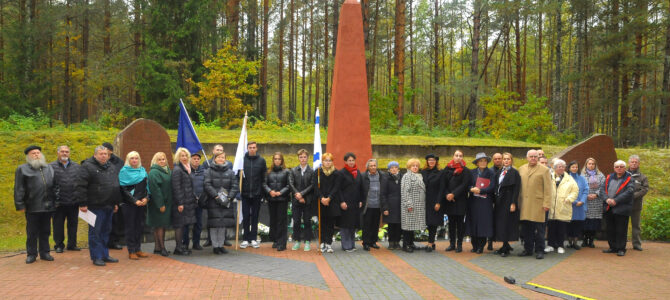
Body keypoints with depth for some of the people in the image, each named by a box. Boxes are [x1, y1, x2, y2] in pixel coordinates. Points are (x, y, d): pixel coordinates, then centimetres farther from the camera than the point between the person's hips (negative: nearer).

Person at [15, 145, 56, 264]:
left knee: (45, 231, 10)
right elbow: (18, 189, -3)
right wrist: (20, 205, -9)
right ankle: (31, 254, 14)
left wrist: (55, 201, 12)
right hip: (32, 207, -4)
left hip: (47, 206, 4)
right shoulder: (22, 169, 1)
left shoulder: (49, 168, 15)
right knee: (32, 232, 4)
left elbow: (54, 185, 17)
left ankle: (44, 252, 19)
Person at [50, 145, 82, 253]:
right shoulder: (51, 167, 0)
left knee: (73, 224, 11)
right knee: (58, 225, 5)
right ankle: (59, 245, 18)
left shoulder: (77, 167, 9)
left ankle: (72, 244, 23)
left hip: (74, 202, 3)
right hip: (59, 203, -3)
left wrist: (81, 198, 3)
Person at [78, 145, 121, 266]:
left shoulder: (111, 167, 15)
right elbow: (81, 186, -12)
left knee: (106, 231, 14)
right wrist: (82, 204, -16)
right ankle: (96, 257, 6)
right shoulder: (88, 166, -7)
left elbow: (116, 185, 24)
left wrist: (116, 202, 21)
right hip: (96, 206, -7)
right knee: (95, 232, -1)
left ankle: (105, 255, 23)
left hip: (109, 206, 7)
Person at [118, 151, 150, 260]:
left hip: (142, 203, 5)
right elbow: (123, 189, -7)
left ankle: (138, 249, 15)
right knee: (130, 227, -1)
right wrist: (135, 201, -14)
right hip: (129, 204, -5)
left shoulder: (142, 170, 14)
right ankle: (131, 251, 4)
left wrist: (146, 198, -4)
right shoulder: (124, 171, -1)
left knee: (140, 226, 7)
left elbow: (146, 186, 13)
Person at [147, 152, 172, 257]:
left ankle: (157, 248, 15)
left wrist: (169, 202, 12)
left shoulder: (168, 171, 14)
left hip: (167, 202, 8)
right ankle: (162, 247, 0)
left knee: (163, 225, 9)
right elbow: (155, 189, -18)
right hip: (158, 203, -8)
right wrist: (160, 204, -21)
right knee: (159, 225, -4)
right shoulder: (153, 172, -12)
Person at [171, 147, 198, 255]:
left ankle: (180, 246, 19)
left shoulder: (188, 169, 16)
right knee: (179, 224, -4)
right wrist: (180, 203, -19)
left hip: (188, 202, 9)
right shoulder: (177, 170, -11)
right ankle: (178, 248, 2)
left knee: (184, 224, 12)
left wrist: (194, 199, 18)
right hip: (181, 203, -9)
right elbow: (176, 187, -16)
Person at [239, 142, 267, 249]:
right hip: (245, 193, 0)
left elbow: (264, 177, 4)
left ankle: (253, 239, 14)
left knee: (255, 217, 7)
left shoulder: (261, 160, 3)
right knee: (246, 217, 3)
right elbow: (237, 175, 5)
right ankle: (245, 239, 11)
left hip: (257, 193, 1)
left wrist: (263, 191, -1)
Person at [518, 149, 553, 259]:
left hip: (538, 204, -4)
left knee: (539, 229, -1)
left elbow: (548, 188, -1)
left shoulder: (544, 170, 2)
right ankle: (528, 249, 17)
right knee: (526, 228, 7)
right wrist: (517, 202, 8)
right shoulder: (521, 169, 14)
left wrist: (546, 204, -8)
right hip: (524, 204, 4)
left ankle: (539, 250, 8)